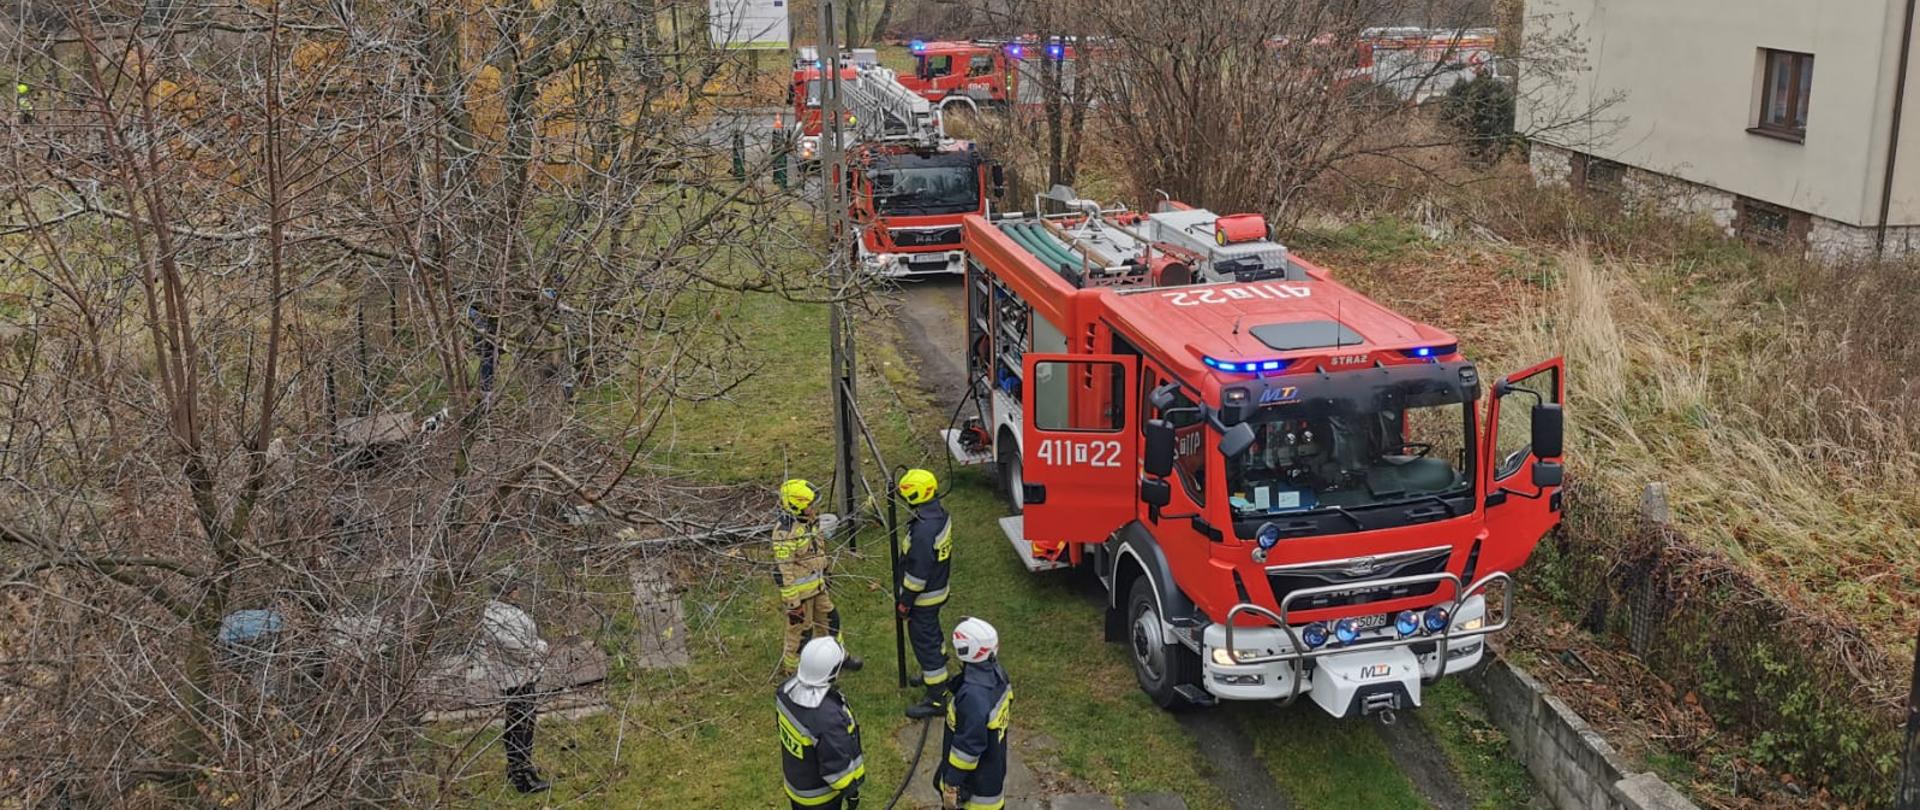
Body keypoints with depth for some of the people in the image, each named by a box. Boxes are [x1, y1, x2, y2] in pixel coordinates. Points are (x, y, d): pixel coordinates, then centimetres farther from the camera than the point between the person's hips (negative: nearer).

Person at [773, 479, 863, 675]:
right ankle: (793, 669, 29)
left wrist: (823, 575, 24)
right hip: (799, 591, -9)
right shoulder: (785, 533, -30)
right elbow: (782, 571, -27)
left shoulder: (808, 520, -1)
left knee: (829, 619, 22)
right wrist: (792, 602, -22)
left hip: (817, 586, 9)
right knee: (800, 631, 8)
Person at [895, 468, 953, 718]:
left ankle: (936, 699, 13)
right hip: (939, 587, 10)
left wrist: (904, 602, -15)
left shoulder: (923, 532, -34)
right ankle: (938, 674, 50)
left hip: (924, 597, -10)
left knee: (925, 643, 3)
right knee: (933, 634, 29)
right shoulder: (941, 514, -4)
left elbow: (917, 574, -27)